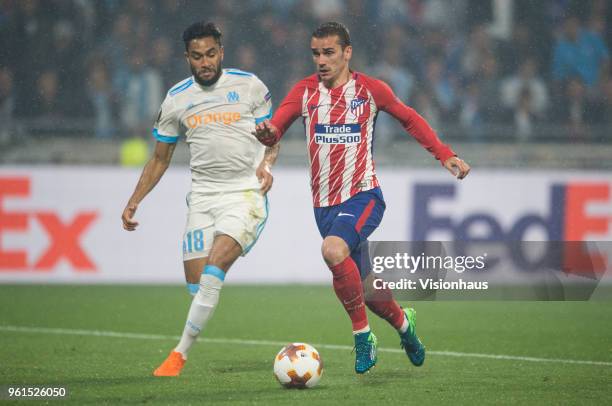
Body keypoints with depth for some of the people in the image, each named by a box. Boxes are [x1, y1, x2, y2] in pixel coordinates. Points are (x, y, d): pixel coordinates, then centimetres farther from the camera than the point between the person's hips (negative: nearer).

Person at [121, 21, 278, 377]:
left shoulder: (249, 86, 0)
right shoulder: (177, 99, 7)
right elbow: (160, 159, 17)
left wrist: (267, 163, -11)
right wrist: (135, 200, 9)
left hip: (246, 193, -4)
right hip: (203, 197, 4)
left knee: (213, 270, -21)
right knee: (196, 285, -2)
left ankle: (181, 353, -15)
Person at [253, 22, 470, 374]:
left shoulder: (369, 89, -2)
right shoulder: (305, 91, 3)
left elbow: (410, 119, 12)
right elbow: (275, 129, -7)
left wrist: (445, 155, 6)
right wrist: (267, 133, -31)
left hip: (363, 196, -4)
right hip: (324, 205, 4)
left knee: (333, 250, -33)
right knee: (364, 287, 11)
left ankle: (362, 334, -18)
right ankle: (402, 322, 43)